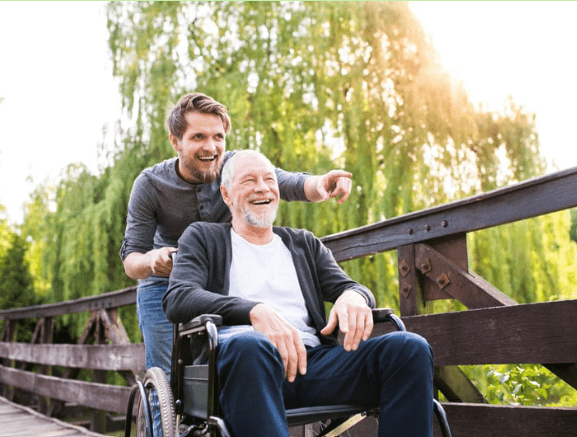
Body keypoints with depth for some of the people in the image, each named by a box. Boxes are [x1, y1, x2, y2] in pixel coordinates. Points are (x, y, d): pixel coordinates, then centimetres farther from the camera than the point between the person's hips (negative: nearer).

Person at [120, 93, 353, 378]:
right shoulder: (150, 186, -14)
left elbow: (293, 185, -28)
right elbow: (130, 259, -15)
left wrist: (320, 184, -52)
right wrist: (151, 260, -39)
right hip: (165, 286, 0)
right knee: (168, 379, -7)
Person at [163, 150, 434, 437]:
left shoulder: (305, 244, 29)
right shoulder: (203, 238, 17)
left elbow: (345, 286, 20)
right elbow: (177, 300, -1)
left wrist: (354, 295, -9)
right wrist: (256, 310, -19)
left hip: (312, 360, 4)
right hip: (238, 358, -3)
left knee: (411, 348, -21)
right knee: (249, 346, -40)